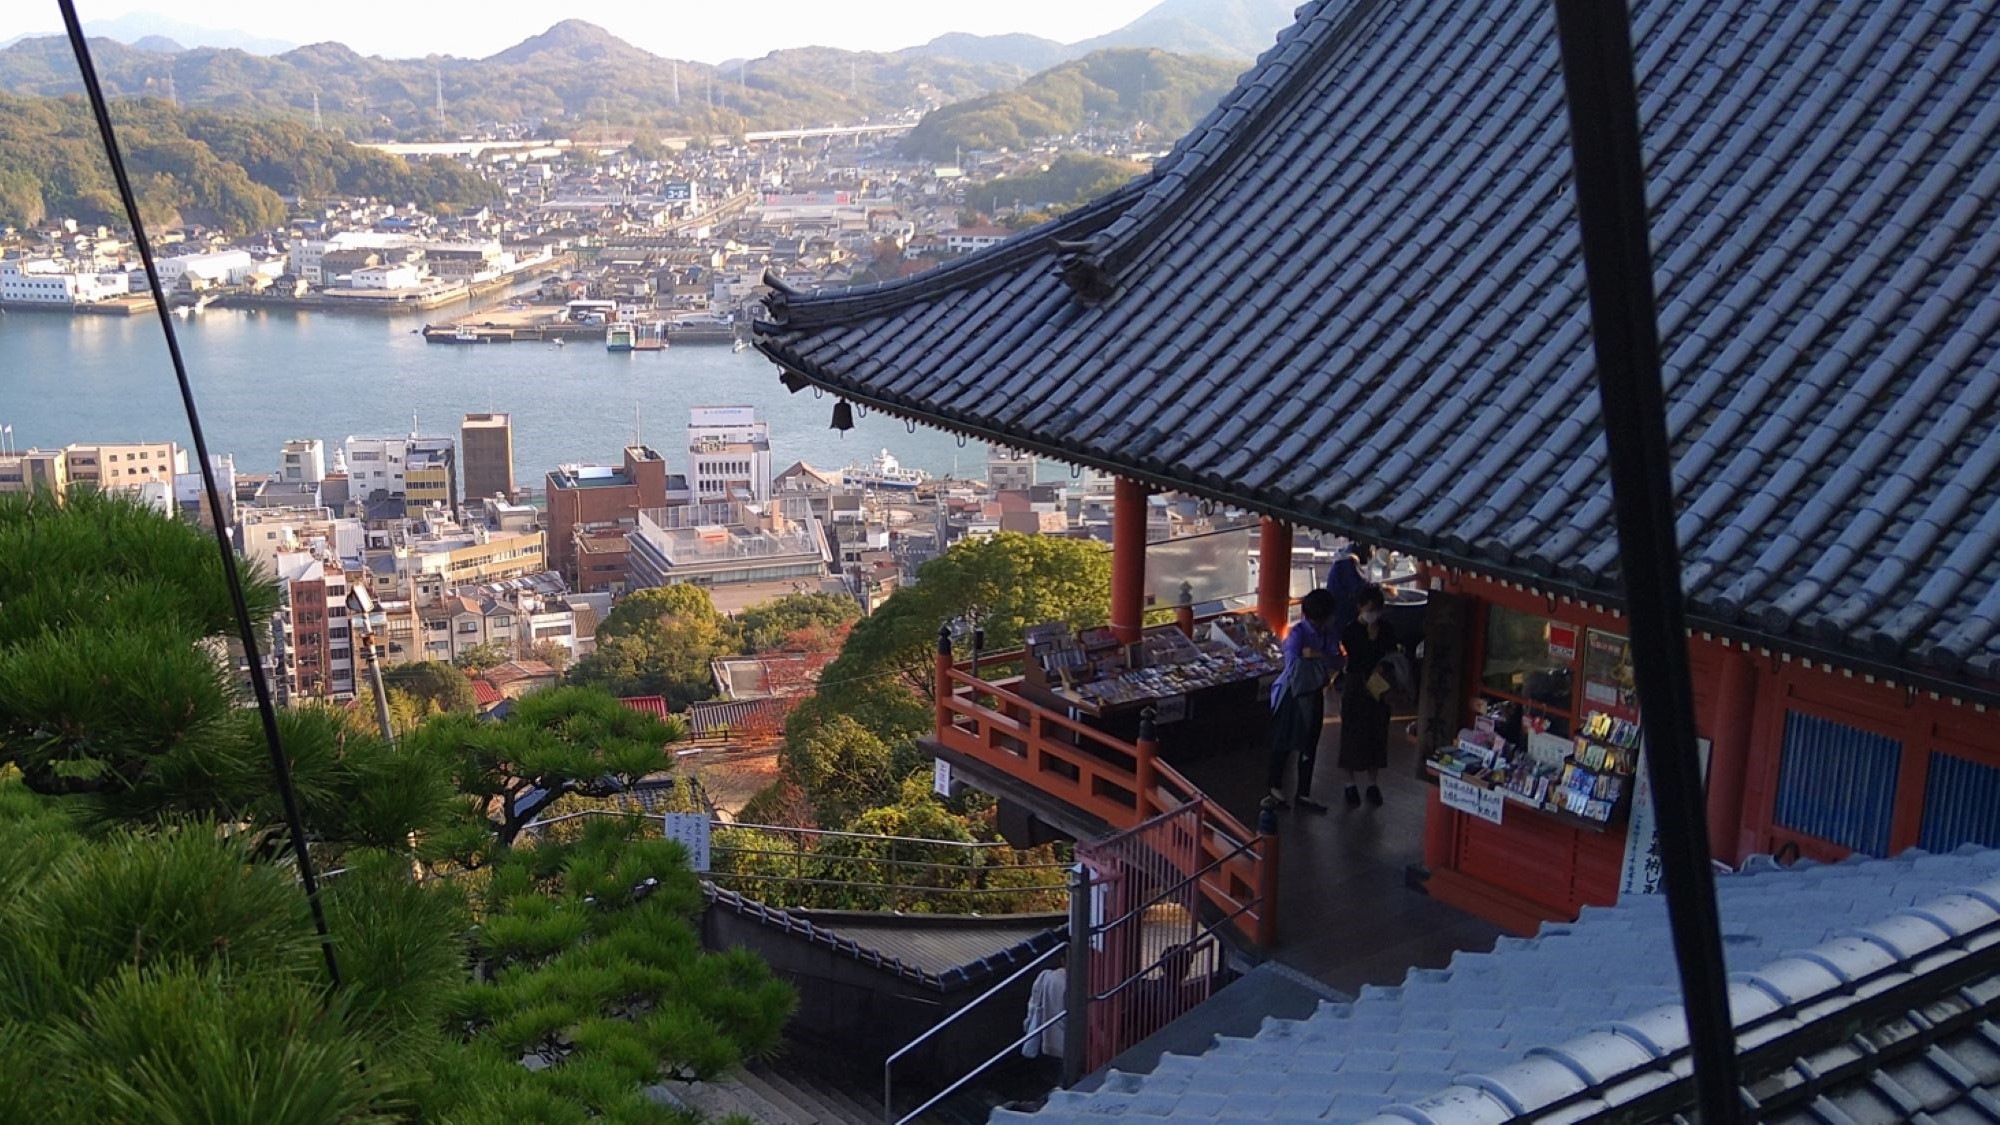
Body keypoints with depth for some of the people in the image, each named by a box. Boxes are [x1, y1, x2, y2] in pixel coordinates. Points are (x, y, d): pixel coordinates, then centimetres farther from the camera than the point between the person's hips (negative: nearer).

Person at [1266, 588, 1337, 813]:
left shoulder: (1327, 633, 0)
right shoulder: (1297, 633, -20)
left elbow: (1336, 661, -7)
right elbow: (1293, 665, -32)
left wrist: (1314, 655, -23)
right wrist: (1322, 659, -21)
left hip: (1314, 694, 6)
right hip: (1292, 693, -6)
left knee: (1309, 746, 12)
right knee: (1283, 744, 3)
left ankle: (1304, 794, 23)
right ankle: (1276, 789, 16)